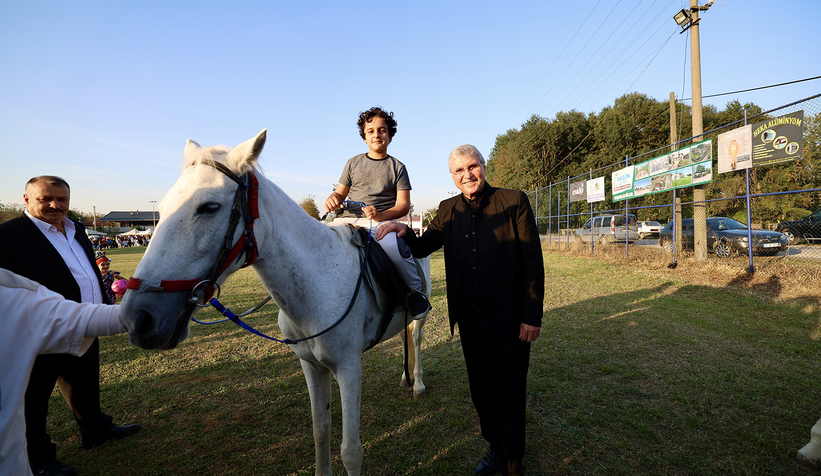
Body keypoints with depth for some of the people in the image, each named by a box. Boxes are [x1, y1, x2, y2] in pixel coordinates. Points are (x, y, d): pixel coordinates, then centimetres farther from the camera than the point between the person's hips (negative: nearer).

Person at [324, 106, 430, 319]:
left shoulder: (397, 167, 11)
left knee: (393, 246, -38)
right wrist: (332, 199, -6)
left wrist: (380, 215, -17)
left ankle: (416, 290, -11)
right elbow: (341, 192, 21)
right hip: (349, 219, 4)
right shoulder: (353, 163, 19)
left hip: (382, 222, -3)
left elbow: (403, 205, 3)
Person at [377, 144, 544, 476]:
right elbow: (422, 248, 9)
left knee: (509, 393, 9)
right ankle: (495, 447, 43)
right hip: (469, 318, 5)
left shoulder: (514, 202, -8)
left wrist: (532, 316, -13)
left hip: (509, 318, -4)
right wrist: (404, 233, -14)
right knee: (480, 389, 19)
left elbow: (533, 261, -10)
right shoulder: (448, 210, 5)